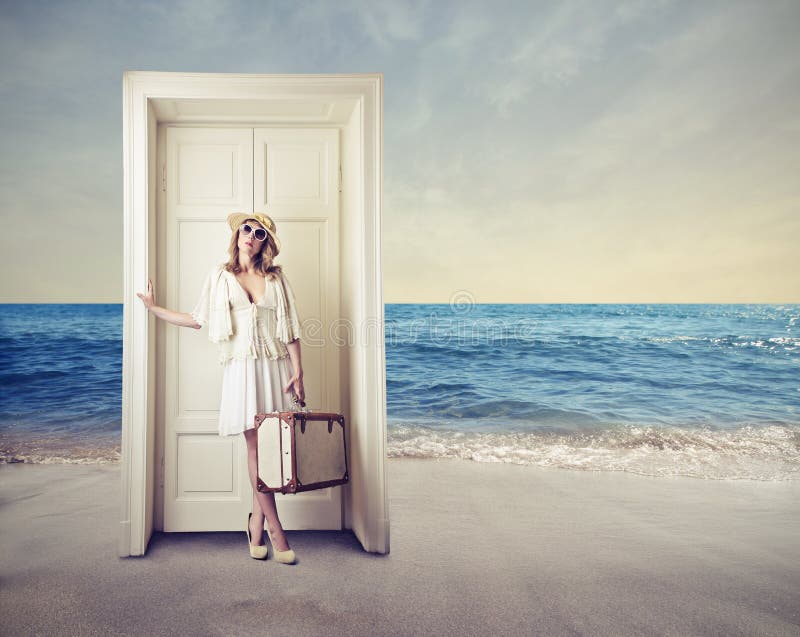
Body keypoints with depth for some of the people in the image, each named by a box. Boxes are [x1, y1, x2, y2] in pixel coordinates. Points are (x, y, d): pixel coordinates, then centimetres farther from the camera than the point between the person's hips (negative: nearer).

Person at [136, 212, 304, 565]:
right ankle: (276, 531, 0)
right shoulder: (220, 275, 11)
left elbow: (290, 328, 6)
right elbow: (196, 319, 15)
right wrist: (154, 308, 17)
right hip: (241, 368, -1)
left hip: (274, 368, 1)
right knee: (256, 446, -5)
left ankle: (257, 521, 16)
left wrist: (297, 370, -3)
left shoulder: (275, 277, 10)